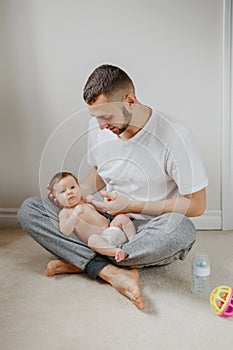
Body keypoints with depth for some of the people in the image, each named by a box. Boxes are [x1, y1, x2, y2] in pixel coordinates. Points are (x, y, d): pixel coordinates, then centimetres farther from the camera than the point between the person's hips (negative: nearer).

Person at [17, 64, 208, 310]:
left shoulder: (173, 136, -19)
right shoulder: (98, 128, -3)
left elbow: (197, 205, -14)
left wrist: (132, 205, -17)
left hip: (150, 232, -4)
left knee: (180, 228, -41)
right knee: (28, 209, -11)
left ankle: (80, 262, -20)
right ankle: (112, 272, -27)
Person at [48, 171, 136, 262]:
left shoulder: (87, 203, 19)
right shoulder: (65, 213, 3)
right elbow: (65, 232, -16)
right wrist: (75, 215, -26)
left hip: (111, 229, 7)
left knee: (122, 217, -10)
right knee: (92, 239, -37)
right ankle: (116, 251, -52)